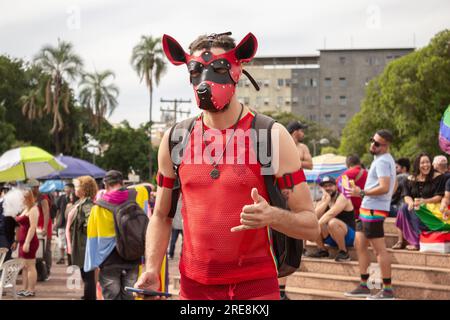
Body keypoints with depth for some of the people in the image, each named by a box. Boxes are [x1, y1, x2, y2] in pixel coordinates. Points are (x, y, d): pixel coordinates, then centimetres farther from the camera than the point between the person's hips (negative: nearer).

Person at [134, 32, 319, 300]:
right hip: (193, 286, 3)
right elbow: (161, 217, 14)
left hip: (255, 286, -3)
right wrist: (152, 270, -1)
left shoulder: (272, 136, -7)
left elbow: (311, 225, -7)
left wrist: (272, 216, -27)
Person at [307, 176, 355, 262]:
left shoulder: (342, 198, -10)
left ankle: (344, 252, -20)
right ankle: (322, 250, -2)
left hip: (348, 236, -6)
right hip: (331, 238, 6)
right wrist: (325, 201, -18)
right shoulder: (322, 202, 8)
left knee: (332, 222, -36)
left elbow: (331, 214, -26)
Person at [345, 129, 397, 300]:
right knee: (359, 245, 14)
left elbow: (384, 188, -25)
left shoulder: (382, 161, -15)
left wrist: (361, 193, -19)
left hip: (373, 210, -11)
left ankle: (387, 289, -5)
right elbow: (393, 185, 26)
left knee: (380, 249, -8)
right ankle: (363, 286, 19)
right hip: (367, 209, 11)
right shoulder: (385, 160, 18)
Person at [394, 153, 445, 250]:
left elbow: (439, 197, -10)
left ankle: (417, 242, -25)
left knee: (414, 211, -33)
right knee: (403, 208, -27)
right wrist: (411, 202, -20)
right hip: (415, 208, 4)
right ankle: (401, 241, -24)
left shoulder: (438, 177, -3)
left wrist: (423, 201, -23)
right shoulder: (411, 179, 11)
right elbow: (406, 196, 4)